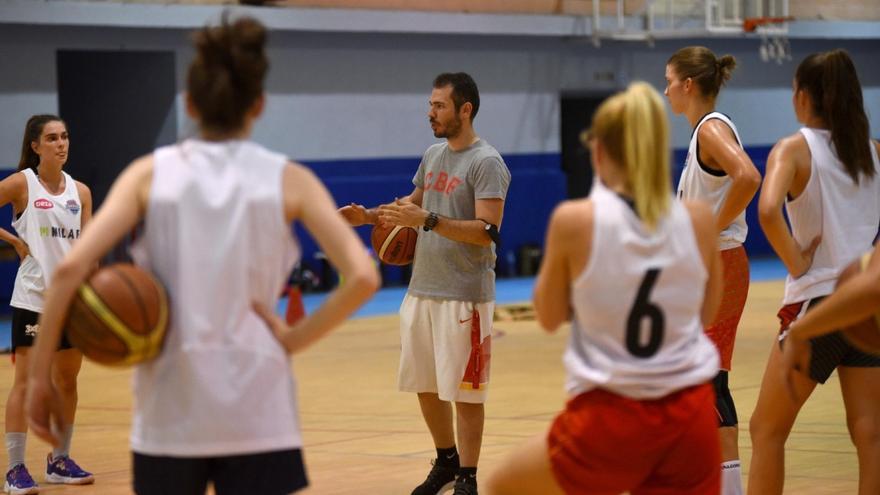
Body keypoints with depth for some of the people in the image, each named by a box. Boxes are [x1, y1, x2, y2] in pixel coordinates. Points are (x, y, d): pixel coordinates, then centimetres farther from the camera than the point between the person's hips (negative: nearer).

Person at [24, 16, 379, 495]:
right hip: (256, 405, -1)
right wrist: (293, 339, -2)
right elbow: (362, 277, -11)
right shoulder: (288, 180, 1)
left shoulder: (150, 173, 2)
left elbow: (71, 267, -9)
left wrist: (39, 375, -4)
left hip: (169, 404, 2)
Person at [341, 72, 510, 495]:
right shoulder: (433, 156, 11)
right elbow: (413, 205, 27)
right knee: (424, 385, 15)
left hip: (464, 296, -8)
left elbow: (487, 232, -22)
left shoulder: (486, 163, -14)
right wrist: (369, 216, 9)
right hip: (422, 289, 8)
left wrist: (427, 220, -28)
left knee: (463, 391, -2)